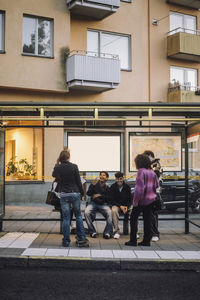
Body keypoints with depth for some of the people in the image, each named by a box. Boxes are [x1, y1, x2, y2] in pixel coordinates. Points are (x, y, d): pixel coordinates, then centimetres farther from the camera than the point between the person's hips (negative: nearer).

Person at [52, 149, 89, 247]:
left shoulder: (57, 168, -3)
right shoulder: (74, 166, -8)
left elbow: (53, 175, 21)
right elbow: (78, 181, -4)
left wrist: (57, 163, 17)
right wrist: (82, 193, 8)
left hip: (63, 195, 1)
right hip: (75, 193, -1)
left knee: (66, 218, 6)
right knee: (78, 215, 14)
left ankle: (66, 241, 10)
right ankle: (81, 238, 15)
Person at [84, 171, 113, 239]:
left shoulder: (107, 187, 9)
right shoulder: (94, 184, 9)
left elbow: (108, 198, 5)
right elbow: (88, 193, 0)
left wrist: (100, 195, -5)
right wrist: (92, 186, -15)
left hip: (103, 204, 0)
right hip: (93, 203, 0)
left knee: (110, 213, -31)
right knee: (86, 212, -30)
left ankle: (107, 232, -22)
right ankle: (92, 232, -18)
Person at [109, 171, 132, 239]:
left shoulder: (127, 187, 2)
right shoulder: (112, 187, -2)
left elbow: (130, 199, 2)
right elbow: (111, 200, -5)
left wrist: (126, 207, -17)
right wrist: (120, 206, -16)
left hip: (126, 205, 2)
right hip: (116, 205, -1)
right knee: (114, 210, -36)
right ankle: (116, 231, -30)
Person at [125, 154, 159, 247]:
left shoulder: (141, 171, -13)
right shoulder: (152, 172, 9)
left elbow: (139, 187, -18)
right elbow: (156, 185, 12)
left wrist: (135, 201, -16)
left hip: (142, 199, -7)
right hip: (151, 199, 7)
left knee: (133, 218, 4)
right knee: (147, 220, 11)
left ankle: (133, 240, 4)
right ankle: (146, 241, 13)